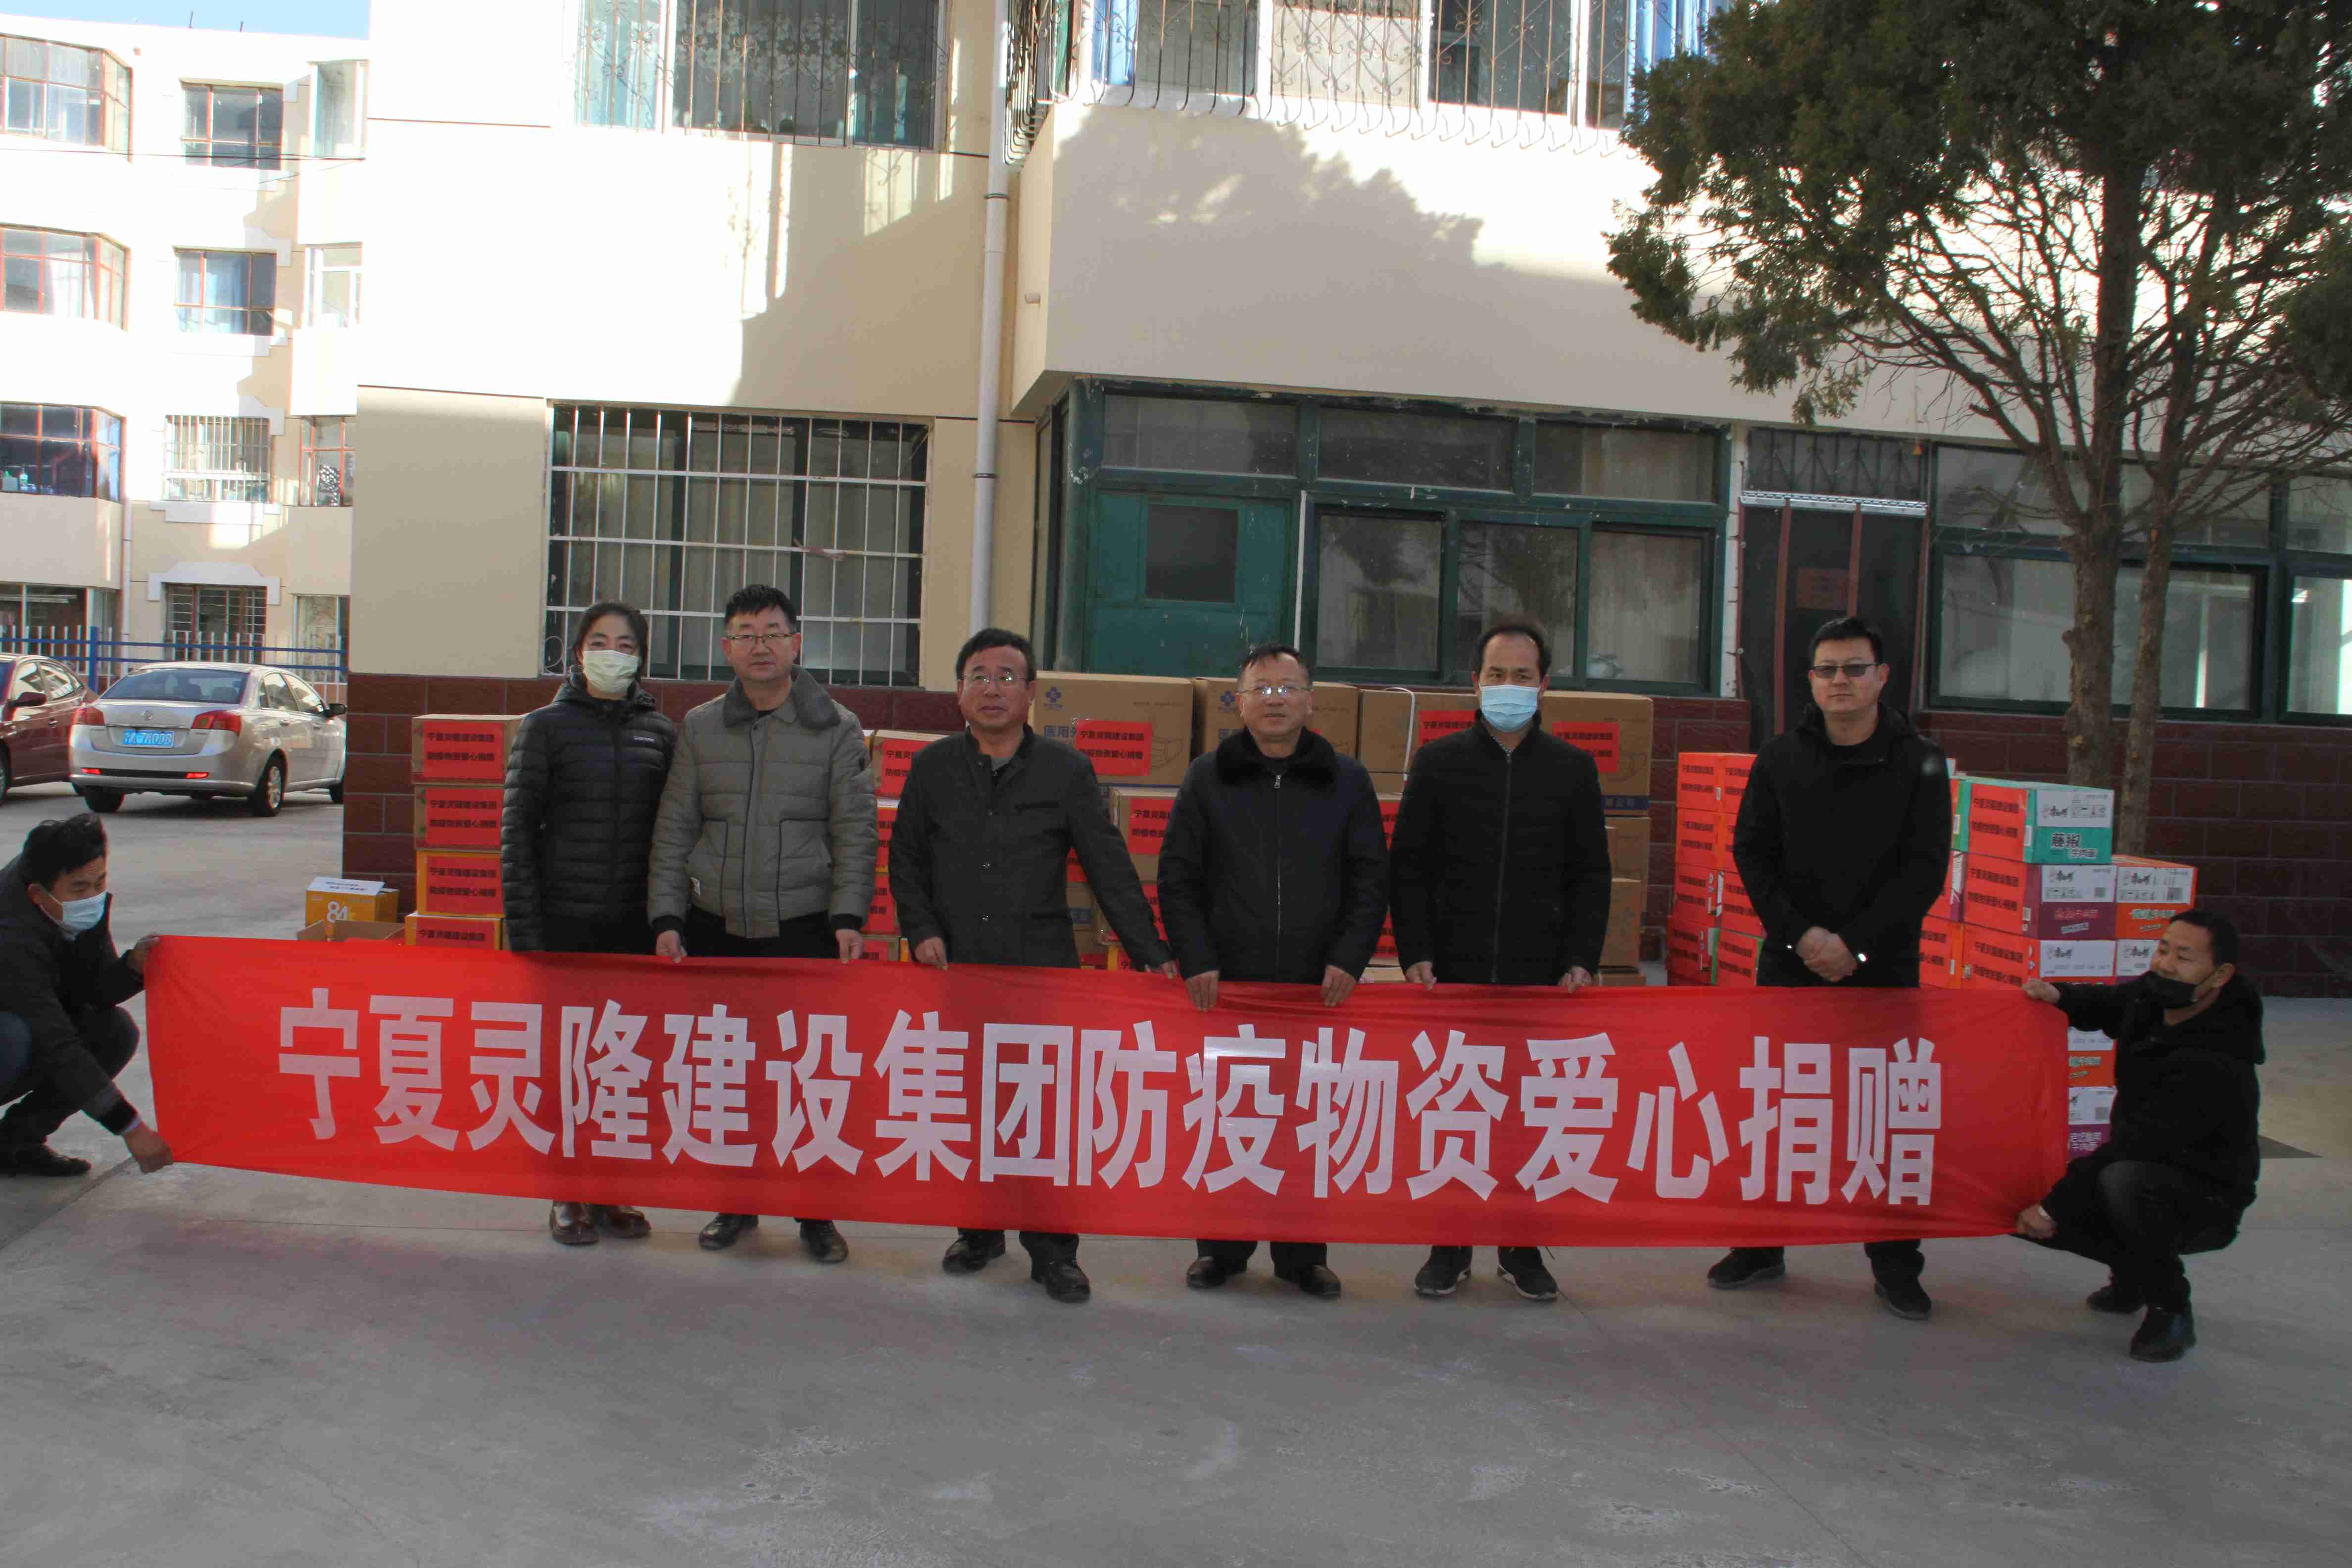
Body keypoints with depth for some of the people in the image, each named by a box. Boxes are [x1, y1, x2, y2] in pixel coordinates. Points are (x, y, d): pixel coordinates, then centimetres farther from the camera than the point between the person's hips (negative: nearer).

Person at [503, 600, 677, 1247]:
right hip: (565, 924, -3)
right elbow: (517, 832, -2)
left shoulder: (661, 731, 8)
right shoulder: (546, 727, 0)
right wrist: (524, 931, -8)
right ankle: (567, 1197, 15)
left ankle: (610, 1193, 20)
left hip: (636, 927, 3)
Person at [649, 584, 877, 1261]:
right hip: (716, 929, 2)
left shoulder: (837, 729, 3)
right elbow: (673, 830, 9)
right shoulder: (700, 728, 9)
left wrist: (849, 916, -10)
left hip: (804, 929, -2)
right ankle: (737, 1203, 23)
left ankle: (816, 1212, 13)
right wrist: (666, 918, 1)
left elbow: (855, 831, 0)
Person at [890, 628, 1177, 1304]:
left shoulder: (1066, 771, 3)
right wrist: (921, 931, 0)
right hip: (956, 969, 2)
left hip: (1043, 969, -2)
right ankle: (978, 1230, 23)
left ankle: (1053, 1249, 6)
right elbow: (905, 860, 16)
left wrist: (1152, 955, -4)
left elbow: (1110, 869, 3)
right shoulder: (931, 768, 8)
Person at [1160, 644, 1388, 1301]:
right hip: (1226, 984, 0)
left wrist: (1349, 960, -5)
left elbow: (1370, 881, 7)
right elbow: (1177, 879, 6)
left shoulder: (1346, 781, 9)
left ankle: (1302, 1253, 15)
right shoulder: (1209, 778, 8)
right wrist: (1196, 961, -5)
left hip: (1318, 987, 0)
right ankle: (1222, 1247, 18)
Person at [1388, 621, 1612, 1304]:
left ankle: (1523, 1247, 18)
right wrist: (1415, 953, -6)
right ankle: (1449, 1245, 16)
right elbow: (1407, 868, 4)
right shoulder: (1439, 761, 5)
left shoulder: (1572, 767, 7)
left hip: (1541, 977, 1)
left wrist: (1582, 960, -4)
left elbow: (1590, 875, 7)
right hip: (1452, 973, 0)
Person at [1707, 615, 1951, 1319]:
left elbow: (1925, 869, -6)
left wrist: (1855, 942, -14)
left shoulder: (1918, 763, -1)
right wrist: (1800, 933, -11)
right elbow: (1752, 854, 2)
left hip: (1883, 968, -2)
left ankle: (1896, 1264, 14)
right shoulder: (1781, 759, 4)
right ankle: (1761, 1245, 21)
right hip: (1790, 964, 2)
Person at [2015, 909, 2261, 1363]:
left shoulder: (2216, 1065, -30)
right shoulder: (2149, 1000, -5)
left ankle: (2171, 1310, -15)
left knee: (2124, 1181, -40)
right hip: (2142, 1170, 8)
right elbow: (2103, 1003, 19)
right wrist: (2056, 997, -5)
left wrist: (2055, 1205, -29)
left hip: (2205, 1203, -8)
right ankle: (2132, 1273, 18)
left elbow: (2140, 1144, -31)